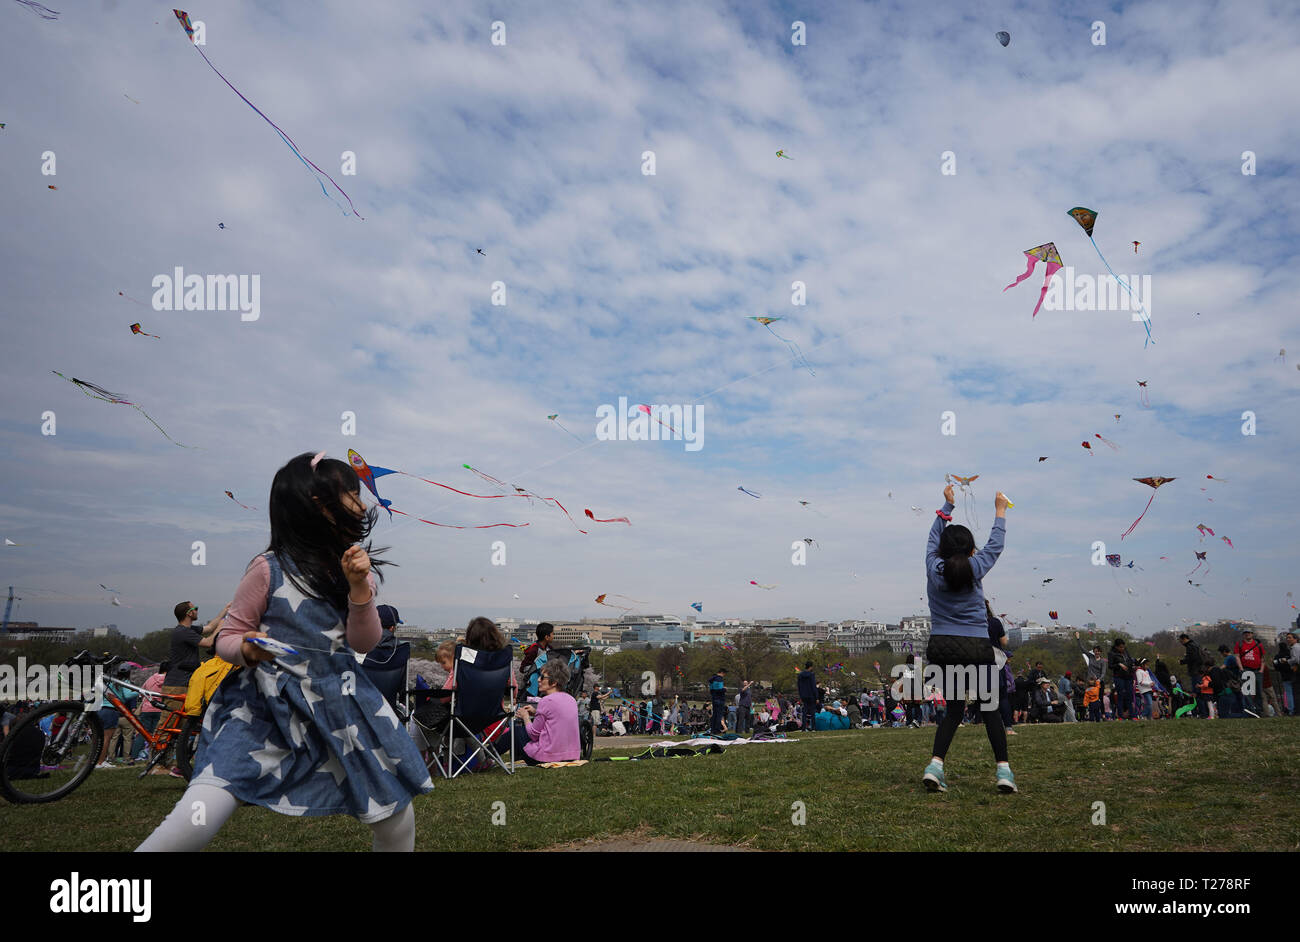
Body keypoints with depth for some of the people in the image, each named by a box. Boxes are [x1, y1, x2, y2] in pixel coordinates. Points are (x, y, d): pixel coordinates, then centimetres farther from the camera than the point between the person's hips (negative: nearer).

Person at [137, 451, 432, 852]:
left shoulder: (354, 565, 6)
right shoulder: (269, 568, -8)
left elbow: (364, 643, 2)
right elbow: (227, 638, 0)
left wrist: (359, 586, -12)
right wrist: (248, 650, -22)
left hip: (339, 706, 4)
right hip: (267, 709, -4)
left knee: (397, 821, 5)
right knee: (192, 825, -17)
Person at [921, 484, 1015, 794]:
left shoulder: (934, 568, 1)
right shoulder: (974, 568, -3)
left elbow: (933, 537, 18)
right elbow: (995, 545, 13)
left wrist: (947, 506, 27)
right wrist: (1000, 511, 25)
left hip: (941, 648, 3)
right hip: (976, 647, -2)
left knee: (954, 709, 12)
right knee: (990, 707, 10)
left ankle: (935, 765, -4)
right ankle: (1003, 769, 4)